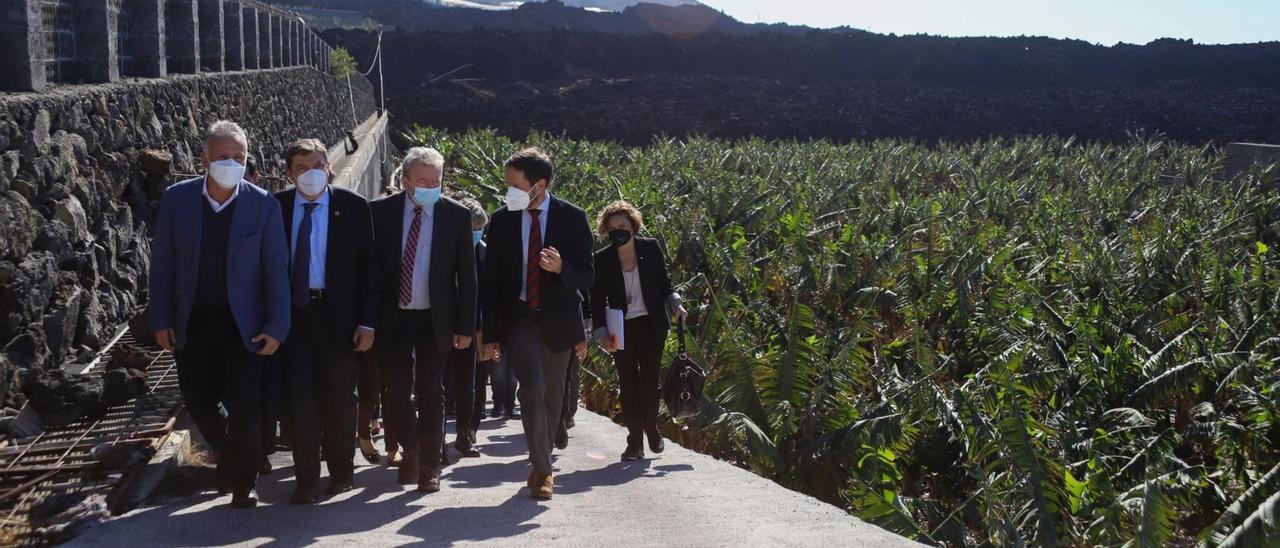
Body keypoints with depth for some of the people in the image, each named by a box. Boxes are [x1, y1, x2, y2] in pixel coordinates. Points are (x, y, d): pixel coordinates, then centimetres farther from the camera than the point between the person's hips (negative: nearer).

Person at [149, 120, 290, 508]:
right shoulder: (177, 199, -4)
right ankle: (228, 455, 41)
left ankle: (243, 482, 21)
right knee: (199, 402, 12)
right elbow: (162, 263, 1)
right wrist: (162, 320, -1)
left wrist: (276, 327, -10)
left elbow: (276, 269, -7)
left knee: (244, 408, 0)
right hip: (192, 323, 2)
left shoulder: (264, 206, -9)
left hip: (243, 324, -2)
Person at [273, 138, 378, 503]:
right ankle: (306, 480, 13)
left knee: (339, 398, 10)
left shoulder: (352, 206, -2)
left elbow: (367, 266, -1)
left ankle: (341, 472, 28)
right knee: (299, 398, 1)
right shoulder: (277, 206, 2)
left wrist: (367, 321, -6)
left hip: (338, 314, -1)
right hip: (293, 312, 1)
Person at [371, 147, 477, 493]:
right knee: (394, 393, 4)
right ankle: (410, 451, 28)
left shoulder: (457, 215, -2)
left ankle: (429, 467, 14)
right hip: (392, 318, 1)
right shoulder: (381, 211, 0)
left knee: (430, 395, 3)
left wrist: (465, 326, -5)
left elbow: (467, 275, -1)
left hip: (435, 320, -1)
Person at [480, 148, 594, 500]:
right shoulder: (502, 221, 0)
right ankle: (542, 470, -6)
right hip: (517, 319, 0)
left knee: (552, 396, 11)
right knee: (533, 387, -18)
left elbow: (586, 277, -3)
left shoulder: (572, 218, -4)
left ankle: (541, 465, 30)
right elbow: (490, 280, 4)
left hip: (557, 321, 1)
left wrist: (561, 268, -25)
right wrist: (490, 333, 1)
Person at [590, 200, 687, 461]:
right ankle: (635, 442, 10)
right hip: (621, 330, 0)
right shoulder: (602, 259, -4)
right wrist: (602, 333, -10)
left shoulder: (651, 248, -1)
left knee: (650, 380, 5)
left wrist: (674, 303, -7)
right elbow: (597, 300, -2)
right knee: (628, 384, 2)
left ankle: (651, 427, 28)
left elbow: (664, 283, 10)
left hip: (652, 325, 1)